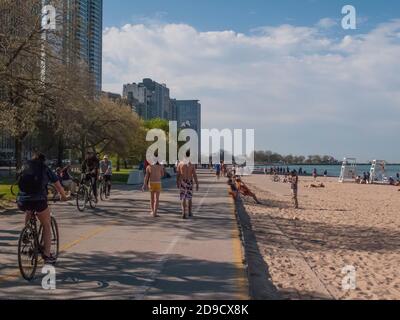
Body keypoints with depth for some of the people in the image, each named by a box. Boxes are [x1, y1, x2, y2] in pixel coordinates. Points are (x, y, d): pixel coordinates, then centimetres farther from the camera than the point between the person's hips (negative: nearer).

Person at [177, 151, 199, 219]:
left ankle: (184, 213, -17)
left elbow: (178, 174, 1)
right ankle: (190, 212, 27)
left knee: (183, 198, -2)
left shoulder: (180, 163, -4)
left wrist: (177, 182, 14)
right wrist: (197, 184, -3)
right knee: (189, 197, 16)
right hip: (190, 182, 1)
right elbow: (195, 175, -8)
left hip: (182, 182, -1)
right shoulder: (192, 164, -6)